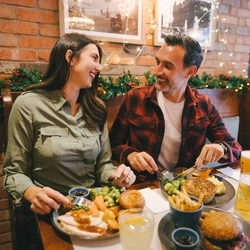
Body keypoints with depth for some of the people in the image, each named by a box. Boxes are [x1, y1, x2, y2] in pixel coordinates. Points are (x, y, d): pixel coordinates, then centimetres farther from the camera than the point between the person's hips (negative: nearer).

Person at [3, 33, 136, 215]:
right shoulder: (28, 105, -11)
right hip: (51, 211, -1)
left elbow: (103, 163, 6)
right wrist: (33, 193, -27)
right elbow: (15, 172, -6)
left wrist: (115, 178, -16)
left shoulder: (96, 108, 2)